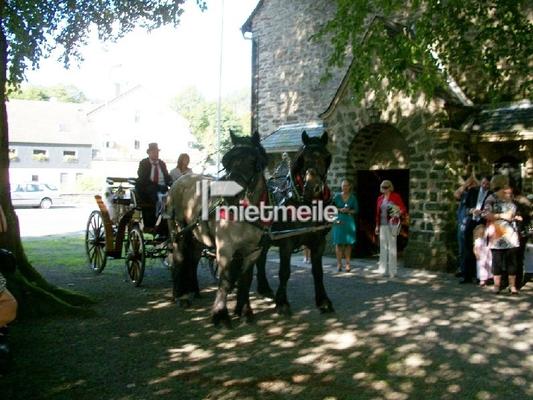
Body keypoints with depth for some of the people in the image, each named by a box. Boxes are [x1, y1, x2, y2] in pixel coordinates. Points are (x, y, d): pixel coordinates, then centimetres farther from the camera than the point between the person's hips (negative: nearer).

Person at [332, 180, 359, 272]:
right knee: (339, 243, -4)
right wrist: (340, 210, -10)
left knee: (348, 243, 1)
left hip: (349, 221, 1)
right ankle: (339, 263, 1)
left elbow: (356, 210, 7)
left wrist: (349, 211, -10)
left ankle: (347, 263, 6)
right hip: (339, 221, -1)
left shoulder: (353, 197, 7)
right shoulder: (337, 196, 6)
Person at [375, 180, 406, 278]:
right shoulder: (380, 198, 13)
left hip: (392, 224, -5)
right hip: (383, 225, 5)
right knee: (383, 246, 8)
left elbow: (404, 209, -4)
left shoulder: (396, 196, -2)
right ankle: (383, 269, 16)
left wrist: (399, 213, -26)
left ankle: (392, 270, -1)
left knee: (392, 246, -6)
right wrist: (377, 226, 15)